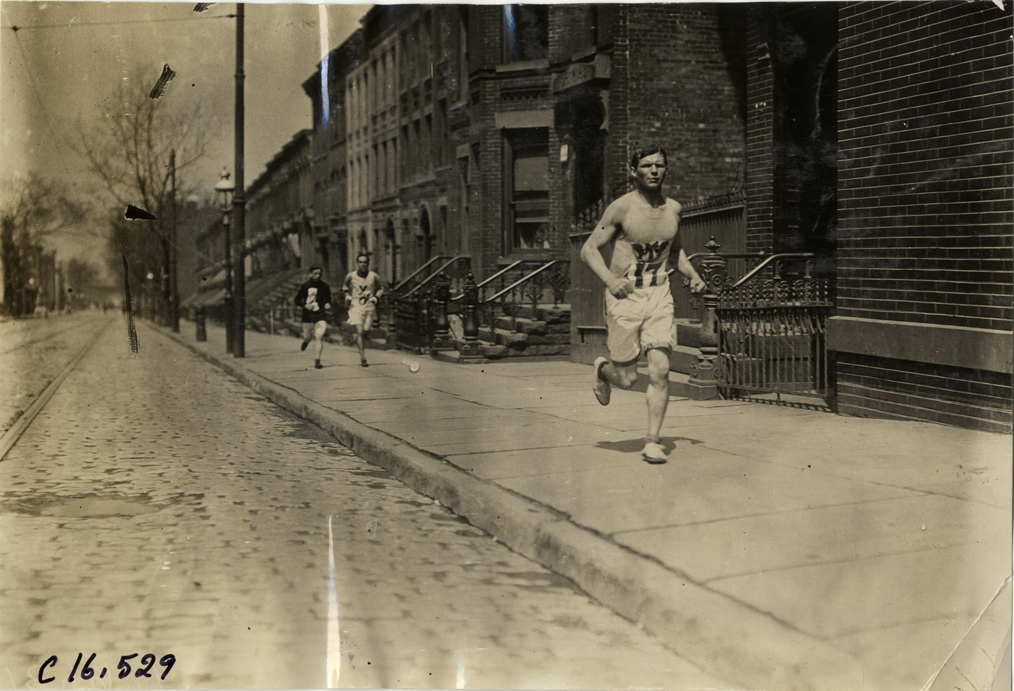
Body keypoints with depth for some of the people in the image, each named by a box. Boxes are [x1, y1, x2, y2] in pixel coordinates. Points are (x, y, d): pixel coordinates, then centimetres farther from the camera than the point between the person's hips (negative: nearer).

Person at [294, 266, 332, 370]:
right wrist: (305, 305, -14)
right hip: (308, 315, 0)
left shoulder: (324, 286, 2)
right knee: (307, 337, 10)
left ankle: (317, 360, -9)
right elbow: (297, 301, 4)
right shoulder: (304, 287, -3)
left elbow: (328, 298, 17)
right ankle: (305, 341, 50)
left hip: (321, 315, 0)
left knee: (320, 337, -14)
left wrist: (328, 304, -4)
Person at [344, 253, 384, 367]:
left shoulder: (374, 276, -4)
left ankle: (358, 341, 43)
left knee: (365, 331, 7)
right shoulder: (351, 276, -4)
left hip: (369, 307, 2)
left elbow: (380, 289, 12)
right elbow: (346, 288, 16)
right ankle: (362, 358, -14)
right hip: (356, 307, -2)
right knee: (359, 331, -14)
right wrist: (347, 296, -2)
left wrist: (376, 297, -6)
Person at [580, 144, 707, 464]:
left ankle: (653, 441, 0)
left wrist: (692, 274, 8)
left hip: (659, 295, 3)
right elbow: (589, 248, -8)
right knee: (628, 378, 2)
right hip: (625, 295, -3)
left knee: (660, 370, -10)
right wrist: (610, 279, -24)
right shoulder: (621, 208, -9)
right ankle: (603, 369, 39)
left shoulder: (673, 209, 7)